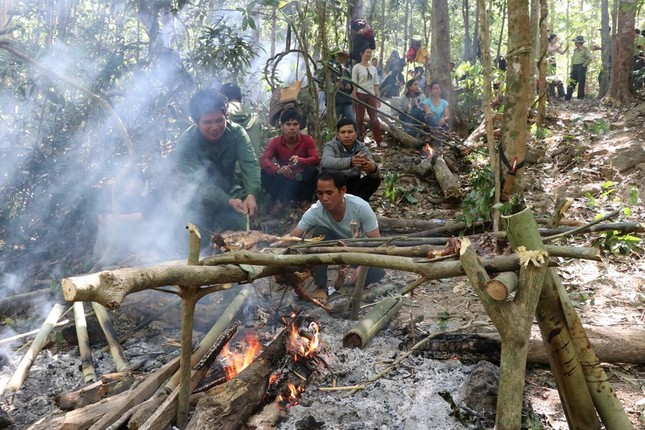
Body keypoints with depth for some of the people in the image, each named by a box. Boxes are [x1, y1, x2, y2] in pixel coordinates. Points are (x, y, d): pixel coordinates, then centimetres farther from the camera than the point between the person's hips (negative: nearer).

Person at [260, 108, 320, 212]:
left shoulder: (307, 140, -11)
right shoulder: (275, 142, -9)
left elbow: (316, 159, -22)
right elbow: (263, 160, -23)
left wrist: (300, 160, -43)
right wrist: (277, 170, -45)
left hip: (302, 181, -1)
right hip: (285, 182, 1)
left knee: (313, 170, -31)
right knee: (265, 173, -23)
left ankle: (305, 200, -6)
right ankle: (281, 200, -3)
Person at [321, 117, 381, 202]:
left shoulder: (362, 148, -5)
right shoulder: (330, 146, -15)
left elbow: (372, 167, -21)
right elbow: (326, 162, -39)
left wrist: (373, 168, -48)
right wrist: (350, 161, -57)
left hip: (353, 185, 3)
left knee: (375, 179, -20)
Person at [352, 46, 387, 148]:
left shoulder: (373, 68, 13)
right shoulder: (357, 67, -2)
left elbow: (376, 84, 13)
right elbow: (354, 83, -7)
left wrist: (378, 97, 7)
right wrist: (355, 97, -15)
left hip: (371, 95, 5)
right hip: (360, 94, -4)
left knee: (375, 118, 3)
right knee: (360, 118, 3)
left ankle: (379, 140, 5)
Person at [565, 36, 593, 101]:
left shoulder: (585, 49, -5)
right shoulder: (575, 50, 17)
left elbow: (590, 58, -14)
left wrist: (584, 65, -13)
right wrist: (572, 69, 13)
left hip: (581, 68, -7)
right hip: (575, 68, 7)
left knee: (581, 83, -3)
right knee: (571, 82, 4)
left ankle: (580, 97, 2)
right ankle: (567, 97, 5)